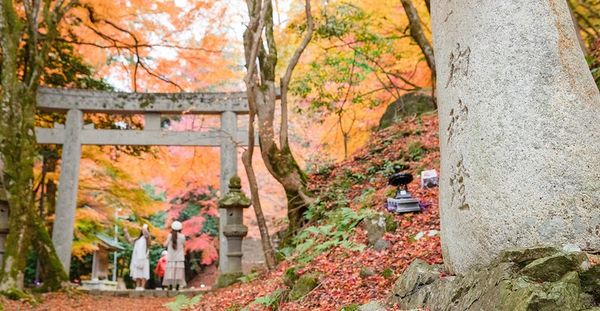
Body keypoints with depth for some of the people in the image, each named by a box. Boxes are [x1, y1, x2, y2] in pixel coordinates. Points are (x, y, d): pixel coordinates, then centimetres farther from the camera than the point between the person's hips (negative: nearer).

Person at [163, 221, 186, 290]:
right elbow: (184, 246, 6)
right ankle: (177, 287, -5)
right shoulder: (182, 236, -5)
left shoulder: (170, 236, -4)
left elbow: (165, 245, 4)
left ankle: (170, 286, -4)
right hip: (179, 258, -1)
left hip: (170, 257, 1)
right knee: (178, 273, 1)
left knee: (170, 272, 1)